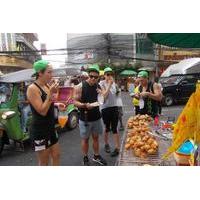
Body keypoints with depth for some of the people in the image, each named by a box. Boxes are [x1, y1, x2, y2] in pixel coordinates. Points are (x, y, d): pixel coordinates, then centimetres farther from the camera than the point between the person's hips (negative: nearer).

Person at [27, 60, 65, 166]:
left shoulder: (47, 85, 5)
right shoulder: (32, 88, -19)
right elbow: (42, 111, -23)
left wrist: (57, 105, 2)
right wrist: (50, 93, -24)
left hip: (50, 128, 8)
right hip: (40, 131, -8)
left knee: (56, 155, 18)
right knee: (44, 162, 7)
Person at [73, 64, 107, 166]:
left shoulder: (98, 86, 2)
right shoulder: (80, 86, -12)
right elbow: (75, 102, -12)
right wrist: (85, 105, -30)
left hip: (97, 117, 4)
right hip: (85, 118, -4)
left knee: (96, 137, 16)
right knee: (85, 139, 10)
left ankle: (96, 156, 34)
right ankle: (85, 158, 27)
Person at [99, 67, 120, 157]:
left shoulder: (114, 83, 8)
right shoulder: (102, 83, -8)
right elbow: (104, 95, -20)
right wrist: (109, 84, -21)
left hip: (114, 107, 3)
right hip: (105, 108, -3)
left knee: (114, 128, 1)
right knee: (107, 128, 12)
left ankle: (117, 148, 7)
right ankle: (106, 144, 33)